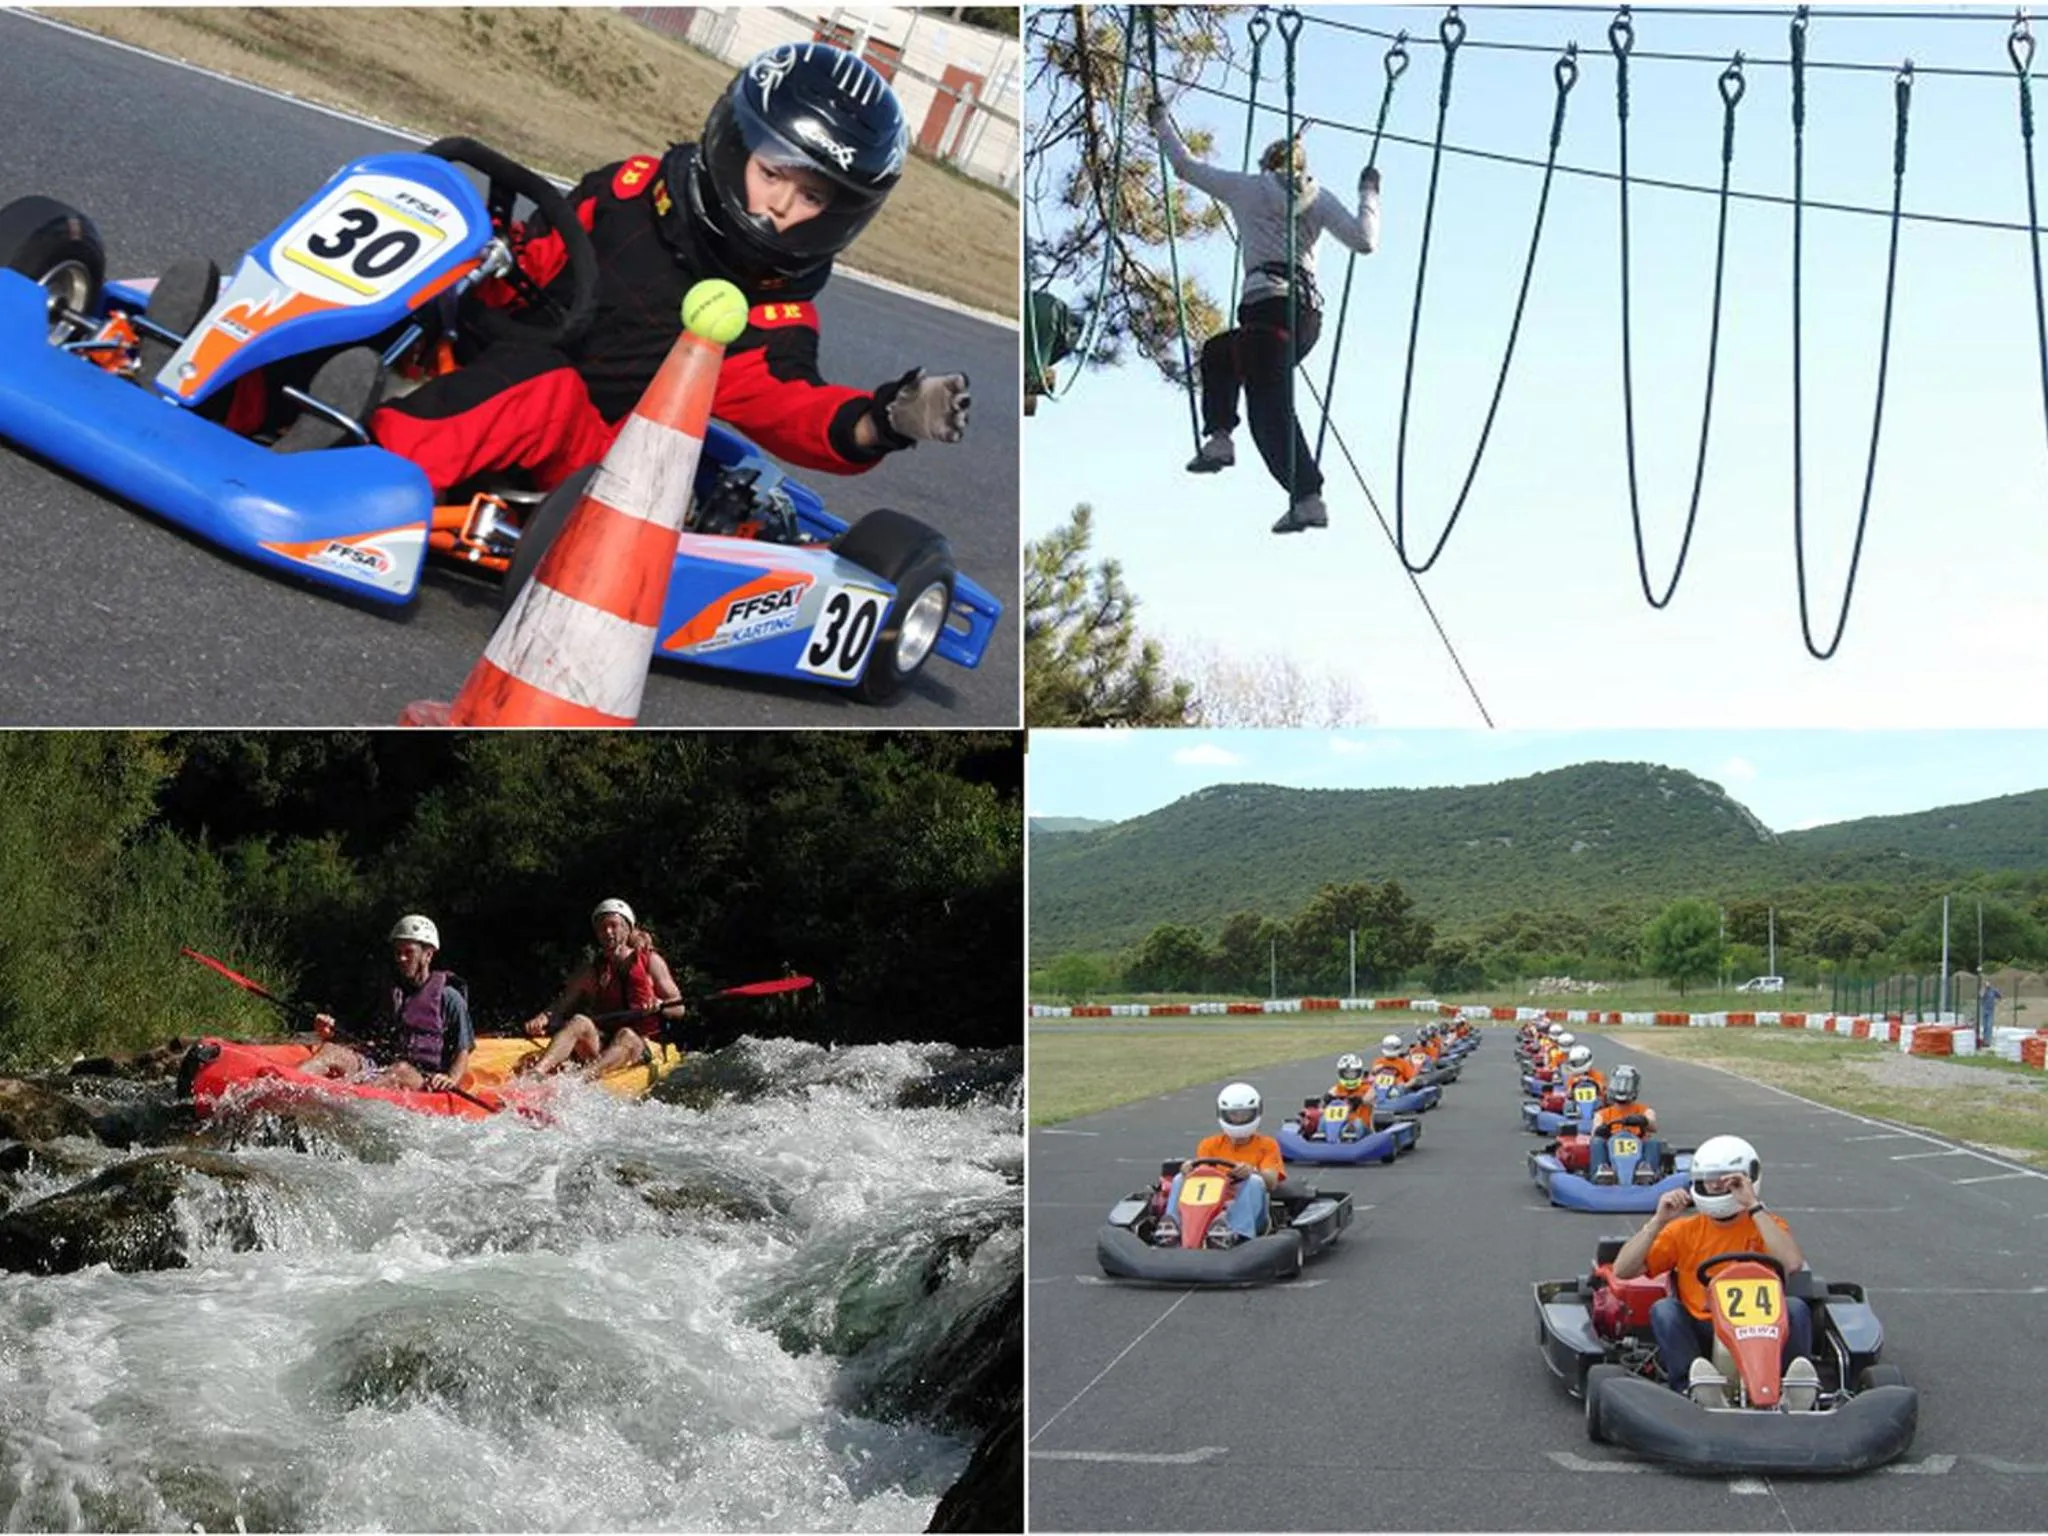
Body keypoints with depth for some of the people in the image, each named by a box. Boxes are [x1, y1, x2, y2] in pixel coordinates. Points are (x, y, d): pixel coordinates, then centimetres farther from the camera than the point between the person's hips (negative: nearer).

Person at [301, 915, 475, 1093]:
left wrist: (451, 1080, -19)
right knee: (332, 1051, -22)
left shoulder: (448, 997, 8)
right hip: (376, 1068, 4)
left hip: (421, 1079, -4)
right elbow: (361, 1041, 22)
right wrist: (330, 1035, 2)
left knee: (402, 1070, -39)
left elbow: (462, 1053, 2)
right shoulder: (387, 995, 24)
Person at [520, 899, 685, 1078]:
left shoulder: (650, 962, 7)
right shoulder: (591, 973, 14)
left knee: (626, 1036, -35)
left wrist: (658, 1006, -18)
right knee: (579, 1022, -25)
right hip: (602, 1044, 2)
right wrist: (543, 1018, -14)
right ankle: (537, 1071, -52)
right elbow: (560, 1006, 6)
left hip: (641, 1045, -2)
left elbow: (678, 1009, 3)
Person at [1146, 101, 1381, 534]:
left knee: (1270, 410, -4)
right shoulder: (1319, 197, 16)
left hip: (1267, 305, -5)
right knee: (1218, 352, 20)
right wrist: (1369, 193, 20)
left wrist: (1161, 122, 34)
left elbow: (1185, 165, 19)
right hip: (1310, 313, 5)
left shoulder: (1247, 188, 12)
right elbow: (1364, 241, 4)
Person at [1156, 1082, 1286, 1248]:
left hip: (1248, 1211, -2)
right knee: (1180, 1178, -17)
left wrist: (1252, 1171, -27)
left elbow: (1271, 1182, -5)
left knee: (1254, 1181, -30)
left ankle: (1237, 1236, -54)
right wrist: (1189, 1169, -20)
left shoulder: (1267, 1145, 12)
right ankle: (1172, 1227, -43)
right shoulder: (1210, 1144, 21)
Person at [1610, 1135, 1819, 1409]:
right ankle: (1696, 1389, -47)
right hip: (1700, 1337, 1)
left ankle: (1798, 1389, -43)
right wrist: (1658, 1221, -8)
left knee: (1795, 1307, -27)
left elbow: (1792, 1264, -15)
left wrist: (1753, 1206, -13)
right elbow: (1622, 1271, 2)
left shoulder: (1766, 1225, 10)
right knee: (1664, 1309, -27)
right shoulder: (1685, 1230, 14)